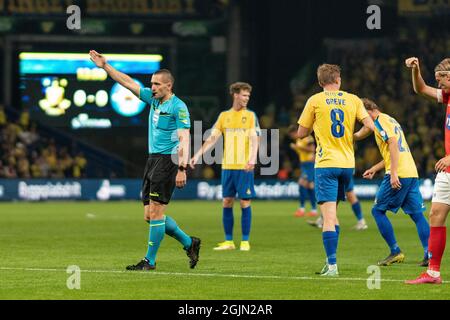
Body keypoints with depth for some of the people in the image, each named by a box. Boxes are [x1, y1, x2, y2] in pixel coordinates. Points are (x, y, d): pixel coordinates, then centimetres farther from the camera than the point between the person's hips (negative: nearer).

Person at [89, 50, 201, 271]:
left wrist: (182, 169, -24)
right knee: (150, 215, 7)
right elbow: (127, 82, 18)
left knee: (155, 212, -9)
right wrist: (105, 66, 13)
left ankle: (150, 261, -4)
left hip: (167, 161, -9)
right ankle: (189, 243, 20)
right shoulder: (153, 99, 14)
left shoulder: (178, 107, -10)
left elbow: (184, 139, -16)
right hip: (153, 159, 9)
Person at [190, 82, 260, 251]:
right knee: (227, 202, 3)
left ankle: (245, 241, 4)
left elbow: (254, 140, -8)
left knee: (245, 203, -3)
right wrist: (197, 155, -1)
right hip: (227, 166, 3)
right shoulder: (224, 116, 10)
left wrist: (252, 159, -24)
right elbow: (212, 138, 9)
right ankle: (228, 241, 11)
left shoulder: (250, 116, 2)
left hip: (244, 167, -3)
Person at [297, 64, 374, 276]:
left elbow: (301, 133, 4)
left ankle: (332, 265, -17)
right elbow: (370, 126, -2)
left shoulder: (315, 101, -1)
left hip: (326, 164, -4)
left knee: (328, 217, -9)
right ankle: (331, 262, 17)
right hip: (348, 163, 4)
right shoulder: (353, 100, 5)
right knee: (333, 214, 18)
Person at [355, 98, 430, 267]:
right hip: (412, 172, 9)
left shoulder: (380, 121, -4)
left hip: (399, 174, -9)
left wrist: (393, 173, -23)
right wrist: (374, 169, 31)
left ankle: (395, 251, -2)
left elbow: (393, 144, -18)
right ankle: (429, 255, -4)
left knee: (378, 210, 2)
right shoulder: (390, 120, 24)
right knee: (417, 214, 5)